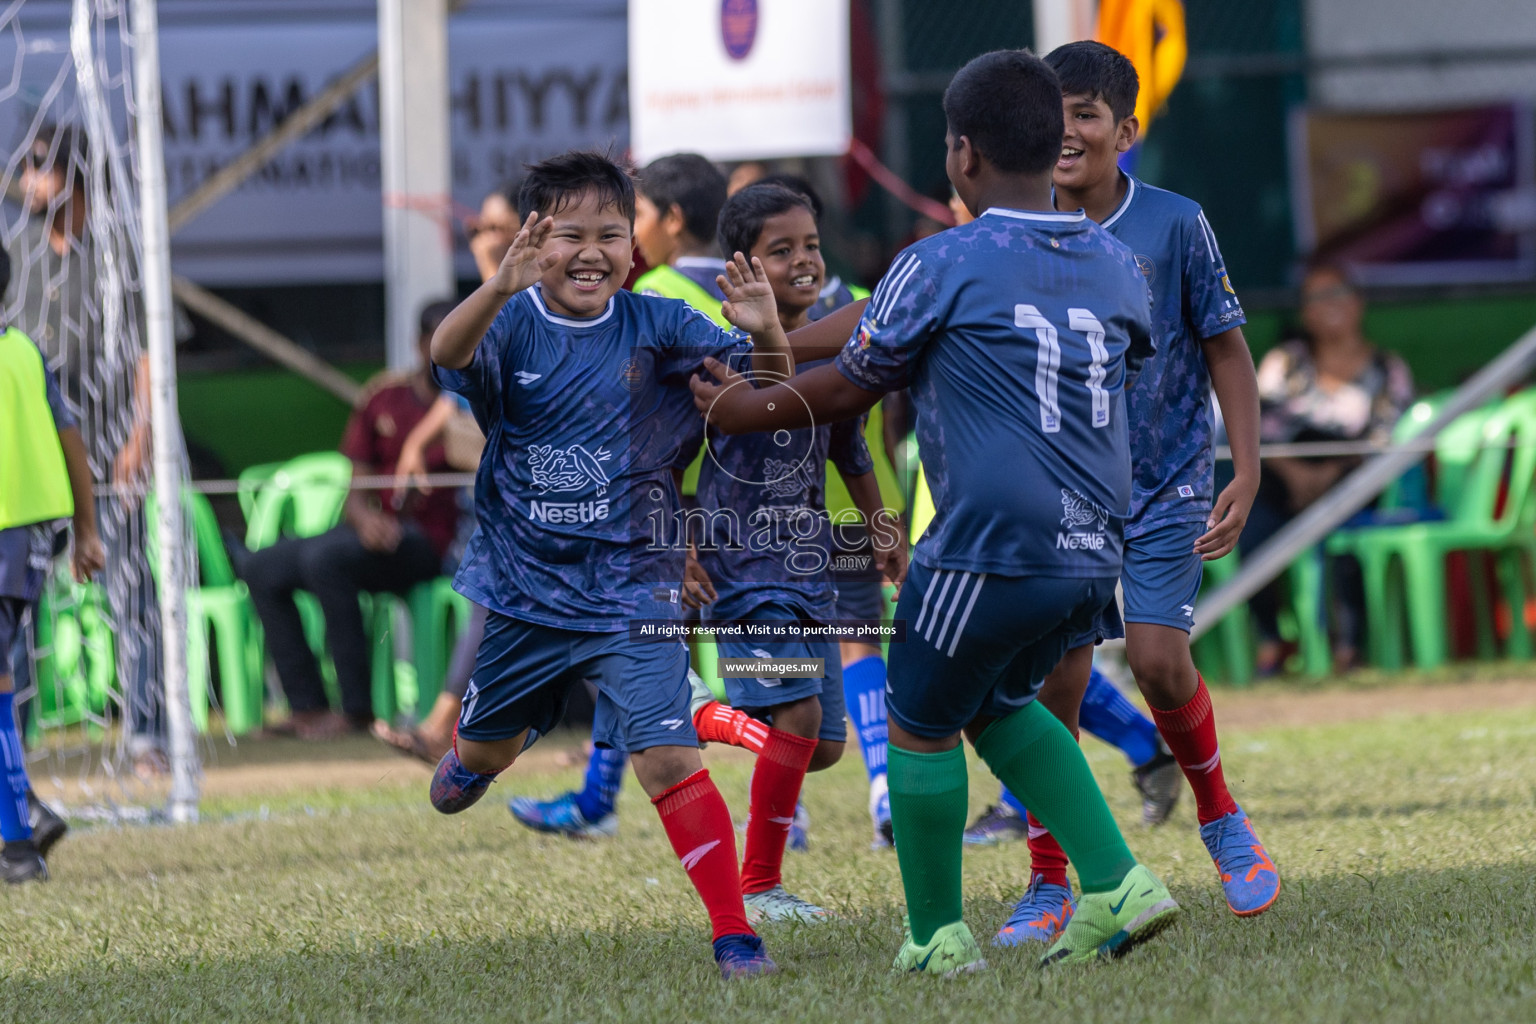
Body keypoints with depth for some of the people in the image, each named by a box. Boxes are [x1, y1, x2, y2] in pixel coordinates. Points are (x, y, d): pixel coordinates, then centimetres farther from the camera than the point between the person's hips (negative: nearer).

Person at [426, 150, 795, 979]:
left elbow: (770, 388, -13)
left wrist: (764, 333, -37)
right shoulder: (513, 326, -11)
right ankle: (476, 753, 62)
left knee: (666, 756, -17)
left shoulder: (655, 328, -8)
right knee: (487, 748, 24)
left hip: (631, 590, -2)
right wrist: (500, 290, -54)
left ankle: (734, 933, -10)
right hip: (525, 589, 2)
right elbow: (449, 354, -33)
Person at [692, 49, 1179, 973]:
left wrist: (749, 411, 21)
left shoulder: (941, 267, -9)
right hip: (1095, 552, 6)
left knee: (922, 722, 14)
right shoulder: (1116, 266, 8)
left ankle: (938, 938, 20)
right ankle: (1115, 885, 13)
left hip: (991, 548, -6)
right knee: (1000, 704, 26)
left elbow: (852, 388, 3)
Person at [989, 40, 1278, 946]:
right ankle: (1050, 886, 7)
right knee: (1055, 679, -5)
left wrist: (1246, 474, -8)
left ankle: (1221, 817, 12)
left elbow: (1226, 351, -1)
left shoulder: (1175, 224, -8)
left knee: (1157, 657, -16)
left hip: (1166, 485, -2)